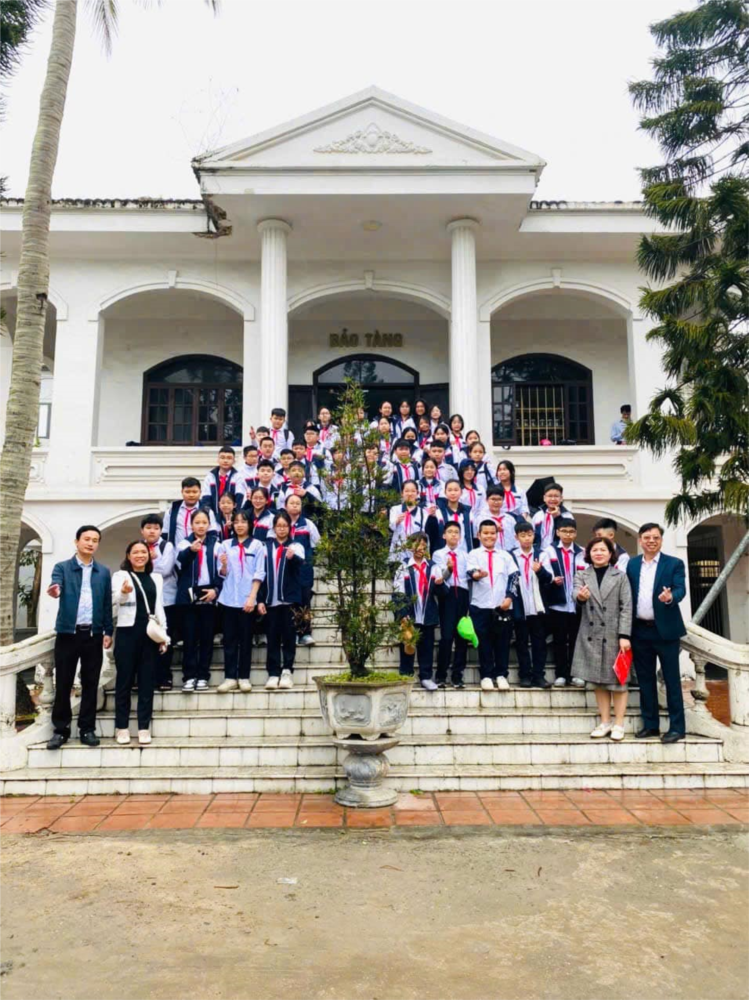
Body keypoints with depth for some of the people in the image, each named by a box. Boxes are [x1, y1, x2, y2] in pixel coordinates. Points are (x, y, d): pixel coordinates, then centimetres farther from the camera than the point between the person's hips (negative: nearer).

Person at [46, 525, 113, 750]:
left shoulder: (103, 572, 11)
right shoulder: (62, 567, 5)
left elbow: (107, 605, 10)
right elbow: (56, 587, -16)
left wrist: (108, 632, 4)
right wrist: (54, 591, -40)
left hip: (93, 635, 2)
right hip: (67, 633, -1)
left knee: (90, 684, 5)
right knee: (63, 683, 3)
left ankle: (87, 729, 13)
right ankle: (61, 729, 14)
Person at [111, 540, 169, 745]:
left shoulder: (156, 578, 15)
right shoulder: (120, 576, 4)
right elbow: (114, 602, -11)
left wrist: (164, 635, 9)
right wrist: (123, 593, -33)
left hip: (150, 633, 3)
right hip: (127, 632, -3)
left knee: (147, 681, 4)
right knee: (125, 680, 2)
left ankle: (144, 727, 9)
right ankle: (122, 727, 10)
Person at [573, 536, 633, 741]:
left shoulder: (620, 576, 3)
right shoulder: (581, 575, 7)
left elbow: (626, 607, -3)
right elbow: (575, 591, -14)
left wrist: (624, 635, -12)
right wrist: (580, 596, -39)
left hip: (614, 634, -2)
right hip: (591, 635, 2)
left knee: (617, 680, 3)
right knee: (598, 680, 9)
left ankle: (619, 724, 12)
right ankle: (605, 722, 20)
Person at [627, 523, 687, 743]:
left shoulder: (674, 564, 0)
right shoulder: (632, 564, 9)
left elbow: (681, 590, -12)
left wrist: (670, 597, -36)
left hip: (665, 629, -4)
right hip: (640, 630, 4)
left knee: (672, 679, 1)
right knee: (645, 679, 10)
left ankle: (677, 727, 9)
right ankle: (650, 724, 20)